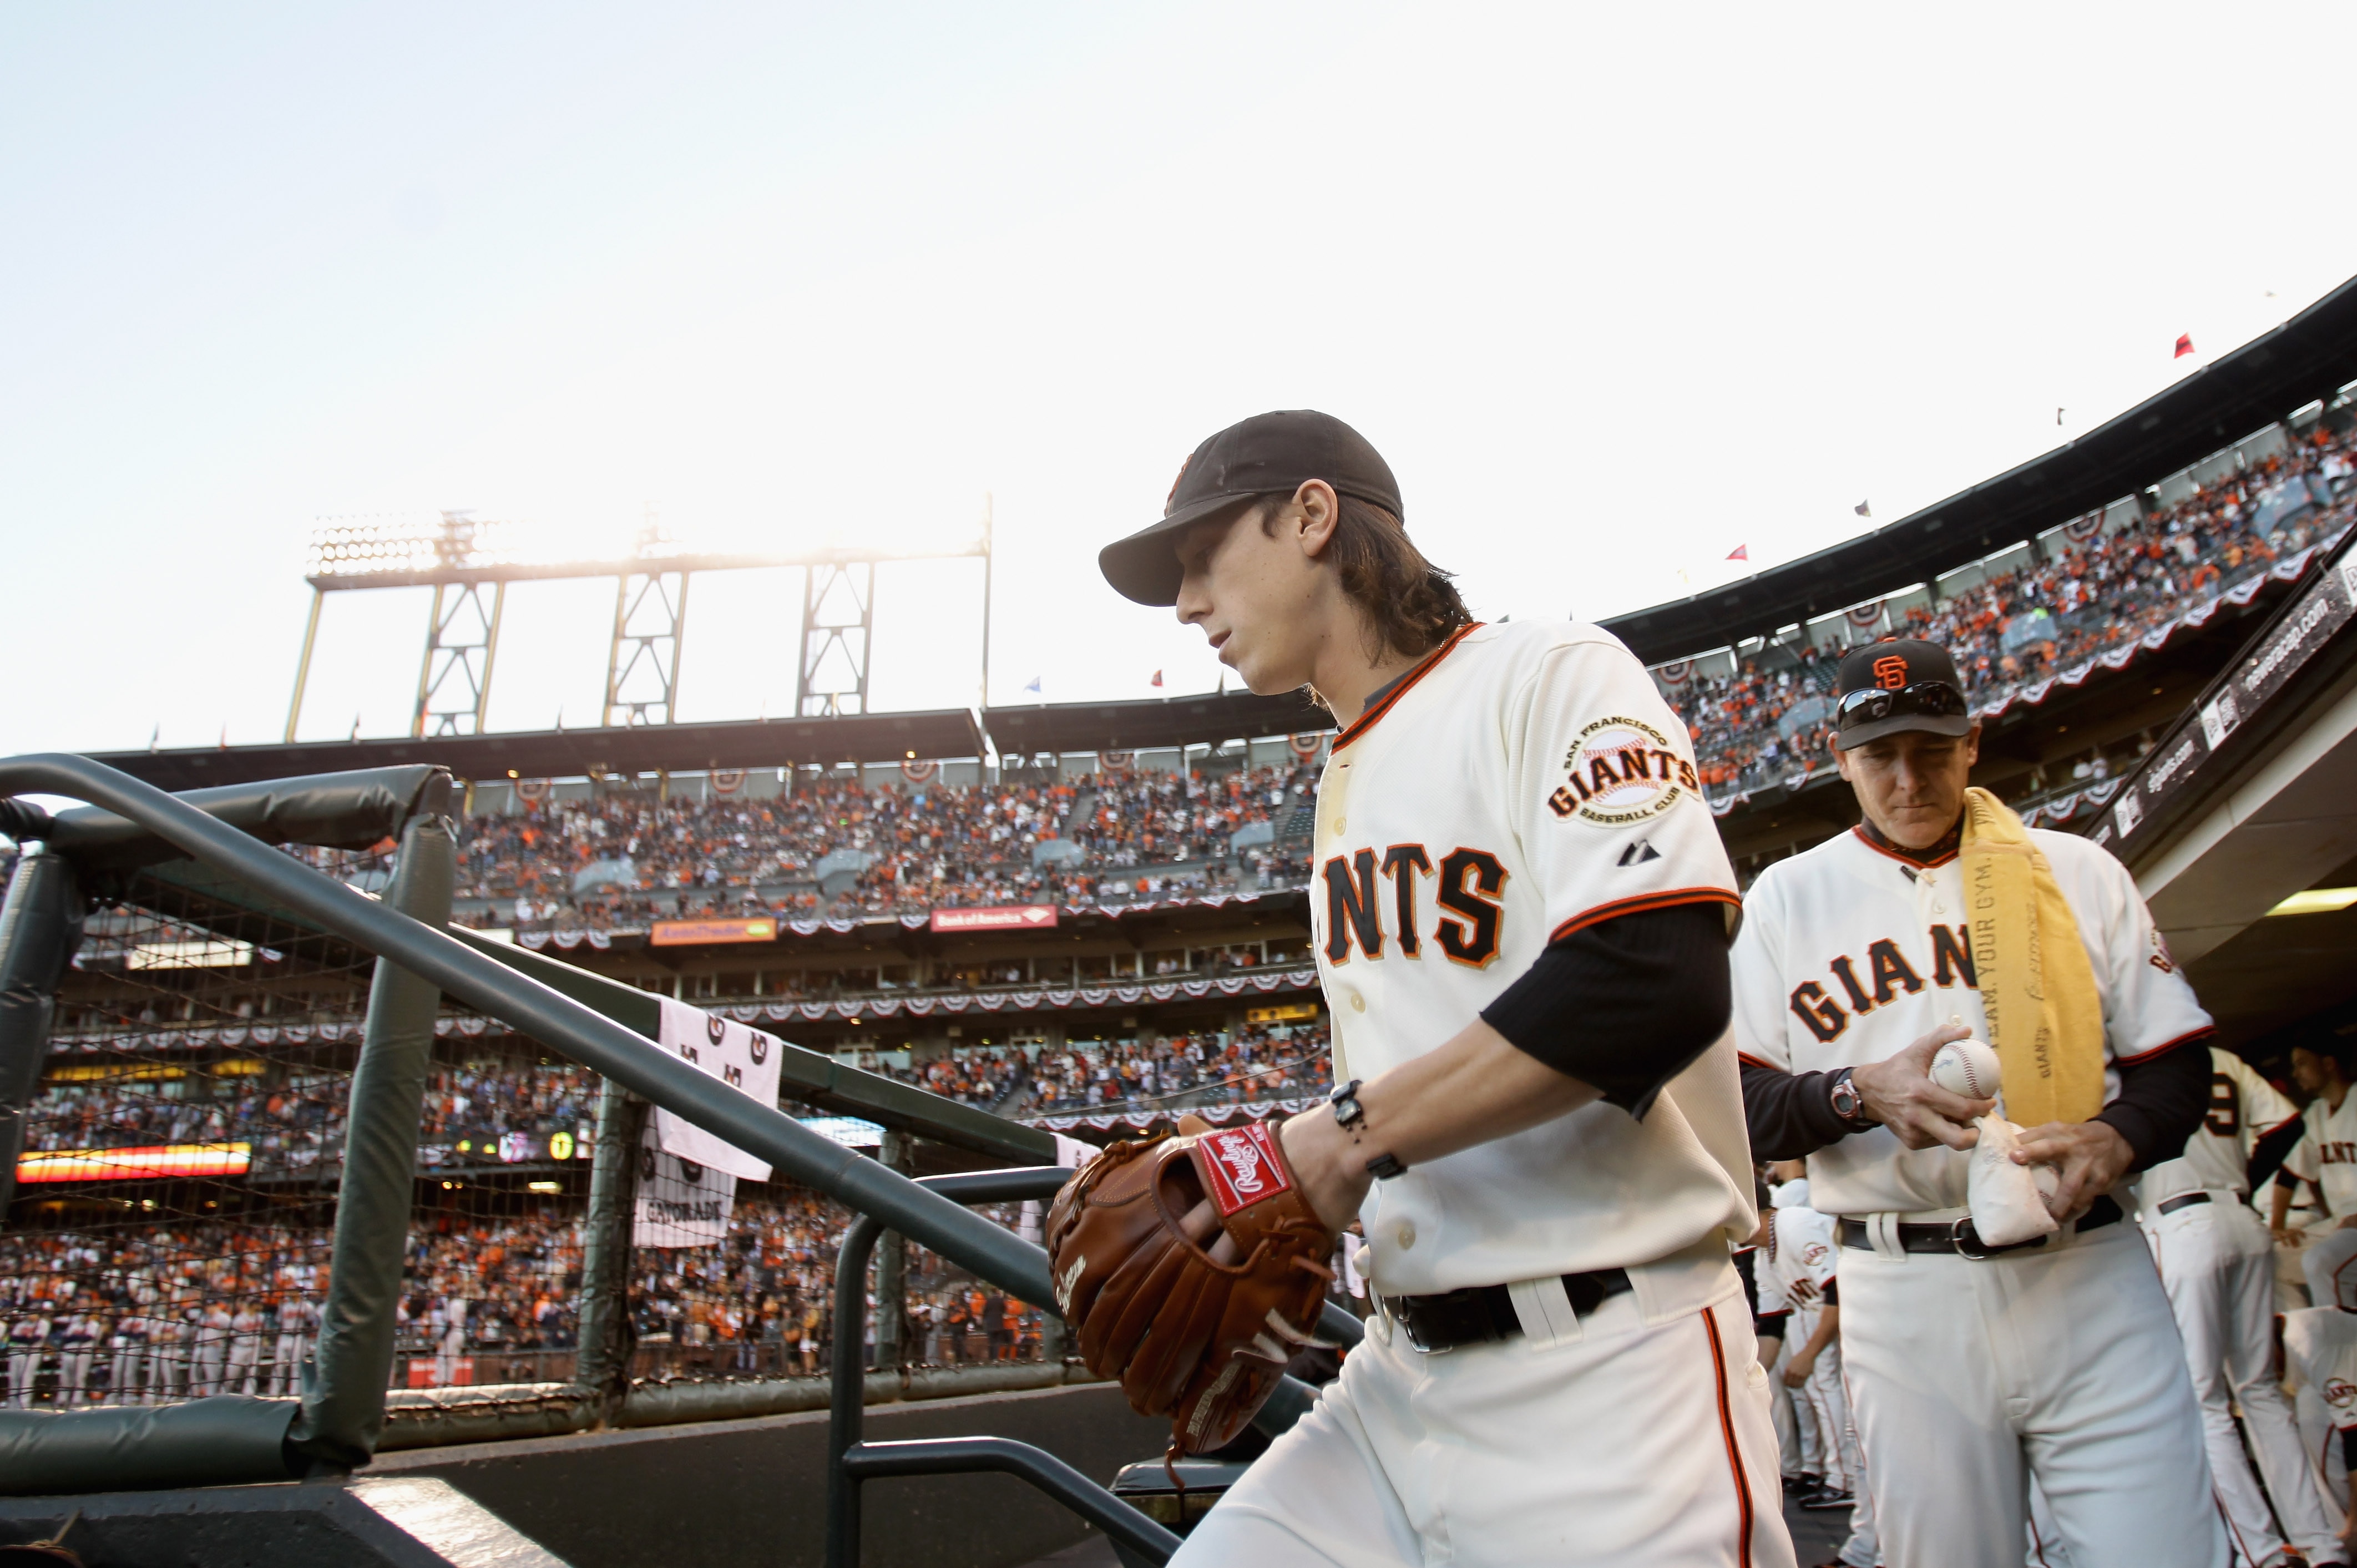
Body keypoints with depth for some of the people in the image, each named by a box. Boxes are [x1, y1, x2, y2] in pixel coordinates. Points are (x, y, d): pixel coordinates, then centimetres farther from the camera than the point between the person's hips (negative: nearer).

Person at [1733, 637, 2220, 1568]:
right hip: (1903, 1298, -1)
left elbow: (2176, 1062, 11)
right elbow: (1738, 1101, 1)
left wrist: (2116, 1139, -11)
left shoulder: (2078, 873, 10)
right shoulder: (1787, 897, 6)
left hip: (2090, 1276, 1)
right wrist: (1862, 1093, -17)